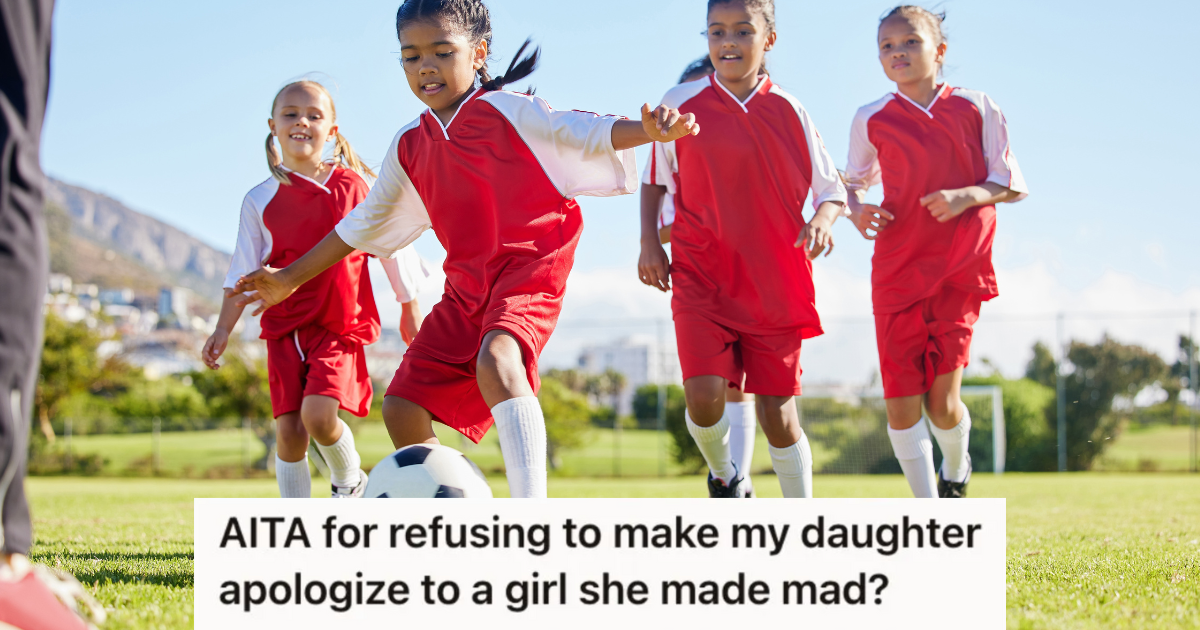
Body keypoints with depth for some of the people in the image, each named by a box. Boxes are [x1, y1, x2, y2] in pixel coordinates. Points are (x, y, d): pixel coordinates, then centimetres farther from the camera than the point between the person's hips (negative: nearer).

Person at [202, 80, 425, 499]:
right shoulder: (261, 201, 4)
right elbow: (244, 271, 7)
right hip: (285, 327, 2)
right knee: (289, 430, -3)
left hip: (342, 325, -2)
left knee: (318, 415, -20)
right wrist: (223, 328, -3)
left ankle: (350, 482, 10)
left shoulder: (356, 185, 0)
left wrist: (410, 309, 16)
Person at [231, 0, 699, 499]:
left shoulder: (509, 113, -4)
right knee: (402, 407, 1)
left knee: (496, 359, -36)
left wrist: (649, 130, -35)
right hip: (466, 288, 7)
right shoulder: (410, 147, 13)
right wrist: (291, 279, 28)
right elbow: (364, 224, 24)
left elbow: (585, 133, -14)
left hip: (528, 272, -7)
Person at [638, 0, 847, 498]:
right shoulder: (681, 104, 0)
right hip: (700, 277, 0)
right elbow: (655, 179, 14)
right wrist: (649, 242, 4)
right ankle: (725, 477, 15)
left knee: (777, 411, 1)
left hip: (775, 284, 0)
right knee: (704, 394, -17)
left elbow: (832, 192, 6)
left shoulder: (788, 112, 1)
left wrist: (823, 219, -15)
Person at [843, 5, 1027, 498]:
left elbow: (1013, 184, 4)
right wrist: (856, 210, -4)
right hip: (897, 271, 1)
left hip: (960, 272, -1)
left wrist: (966, 195, -15)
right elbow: (854, 182, 19)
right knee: (901, 399, -5)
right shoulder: (872, 121, 5)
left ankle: (956, 472, 28)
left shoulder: (976, 109, 3)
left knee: (942, 399, -6)